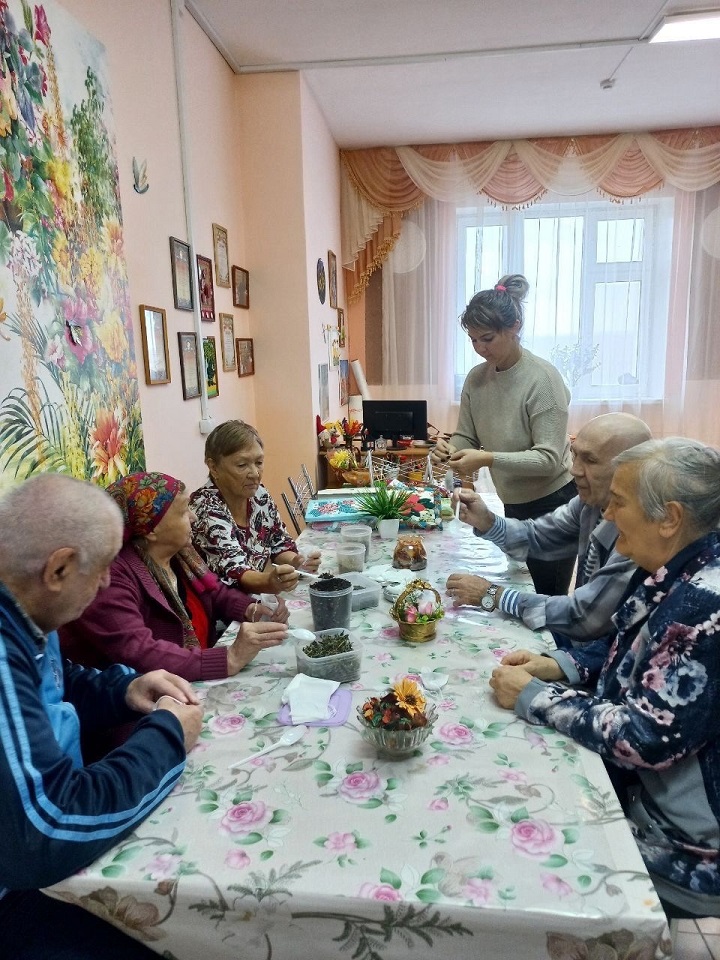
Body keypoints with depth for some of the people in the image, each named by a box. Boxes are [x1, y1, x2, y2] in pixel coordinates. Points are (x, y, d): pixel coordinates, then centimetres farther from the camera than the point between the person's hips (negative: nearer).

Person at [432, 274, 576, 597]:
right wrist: (450, 448, -20)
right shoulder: (476, 378, -2)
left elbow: (549, 458, -26)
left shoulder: (542, 379, -22)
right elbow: (467, 437, 3)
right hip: (514, 506, 7)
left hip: (553, 506, -6)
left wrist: (488, 459, -36)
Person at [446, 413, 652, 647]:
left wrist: (492, 595, -19)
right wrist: (486, 522, -13)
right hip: (584, 641, 6)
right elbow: (537, 537, 6)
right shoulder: (594, 499, -6)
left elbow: (584, 617, -27)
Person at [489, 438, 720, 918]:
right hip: (635, 787, 8)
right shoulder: (671, 573, -2)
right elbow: (632, 655, 13)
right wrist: (556, 667, -2)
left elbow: (647, 739, -29)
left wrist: (532, 696, -19)